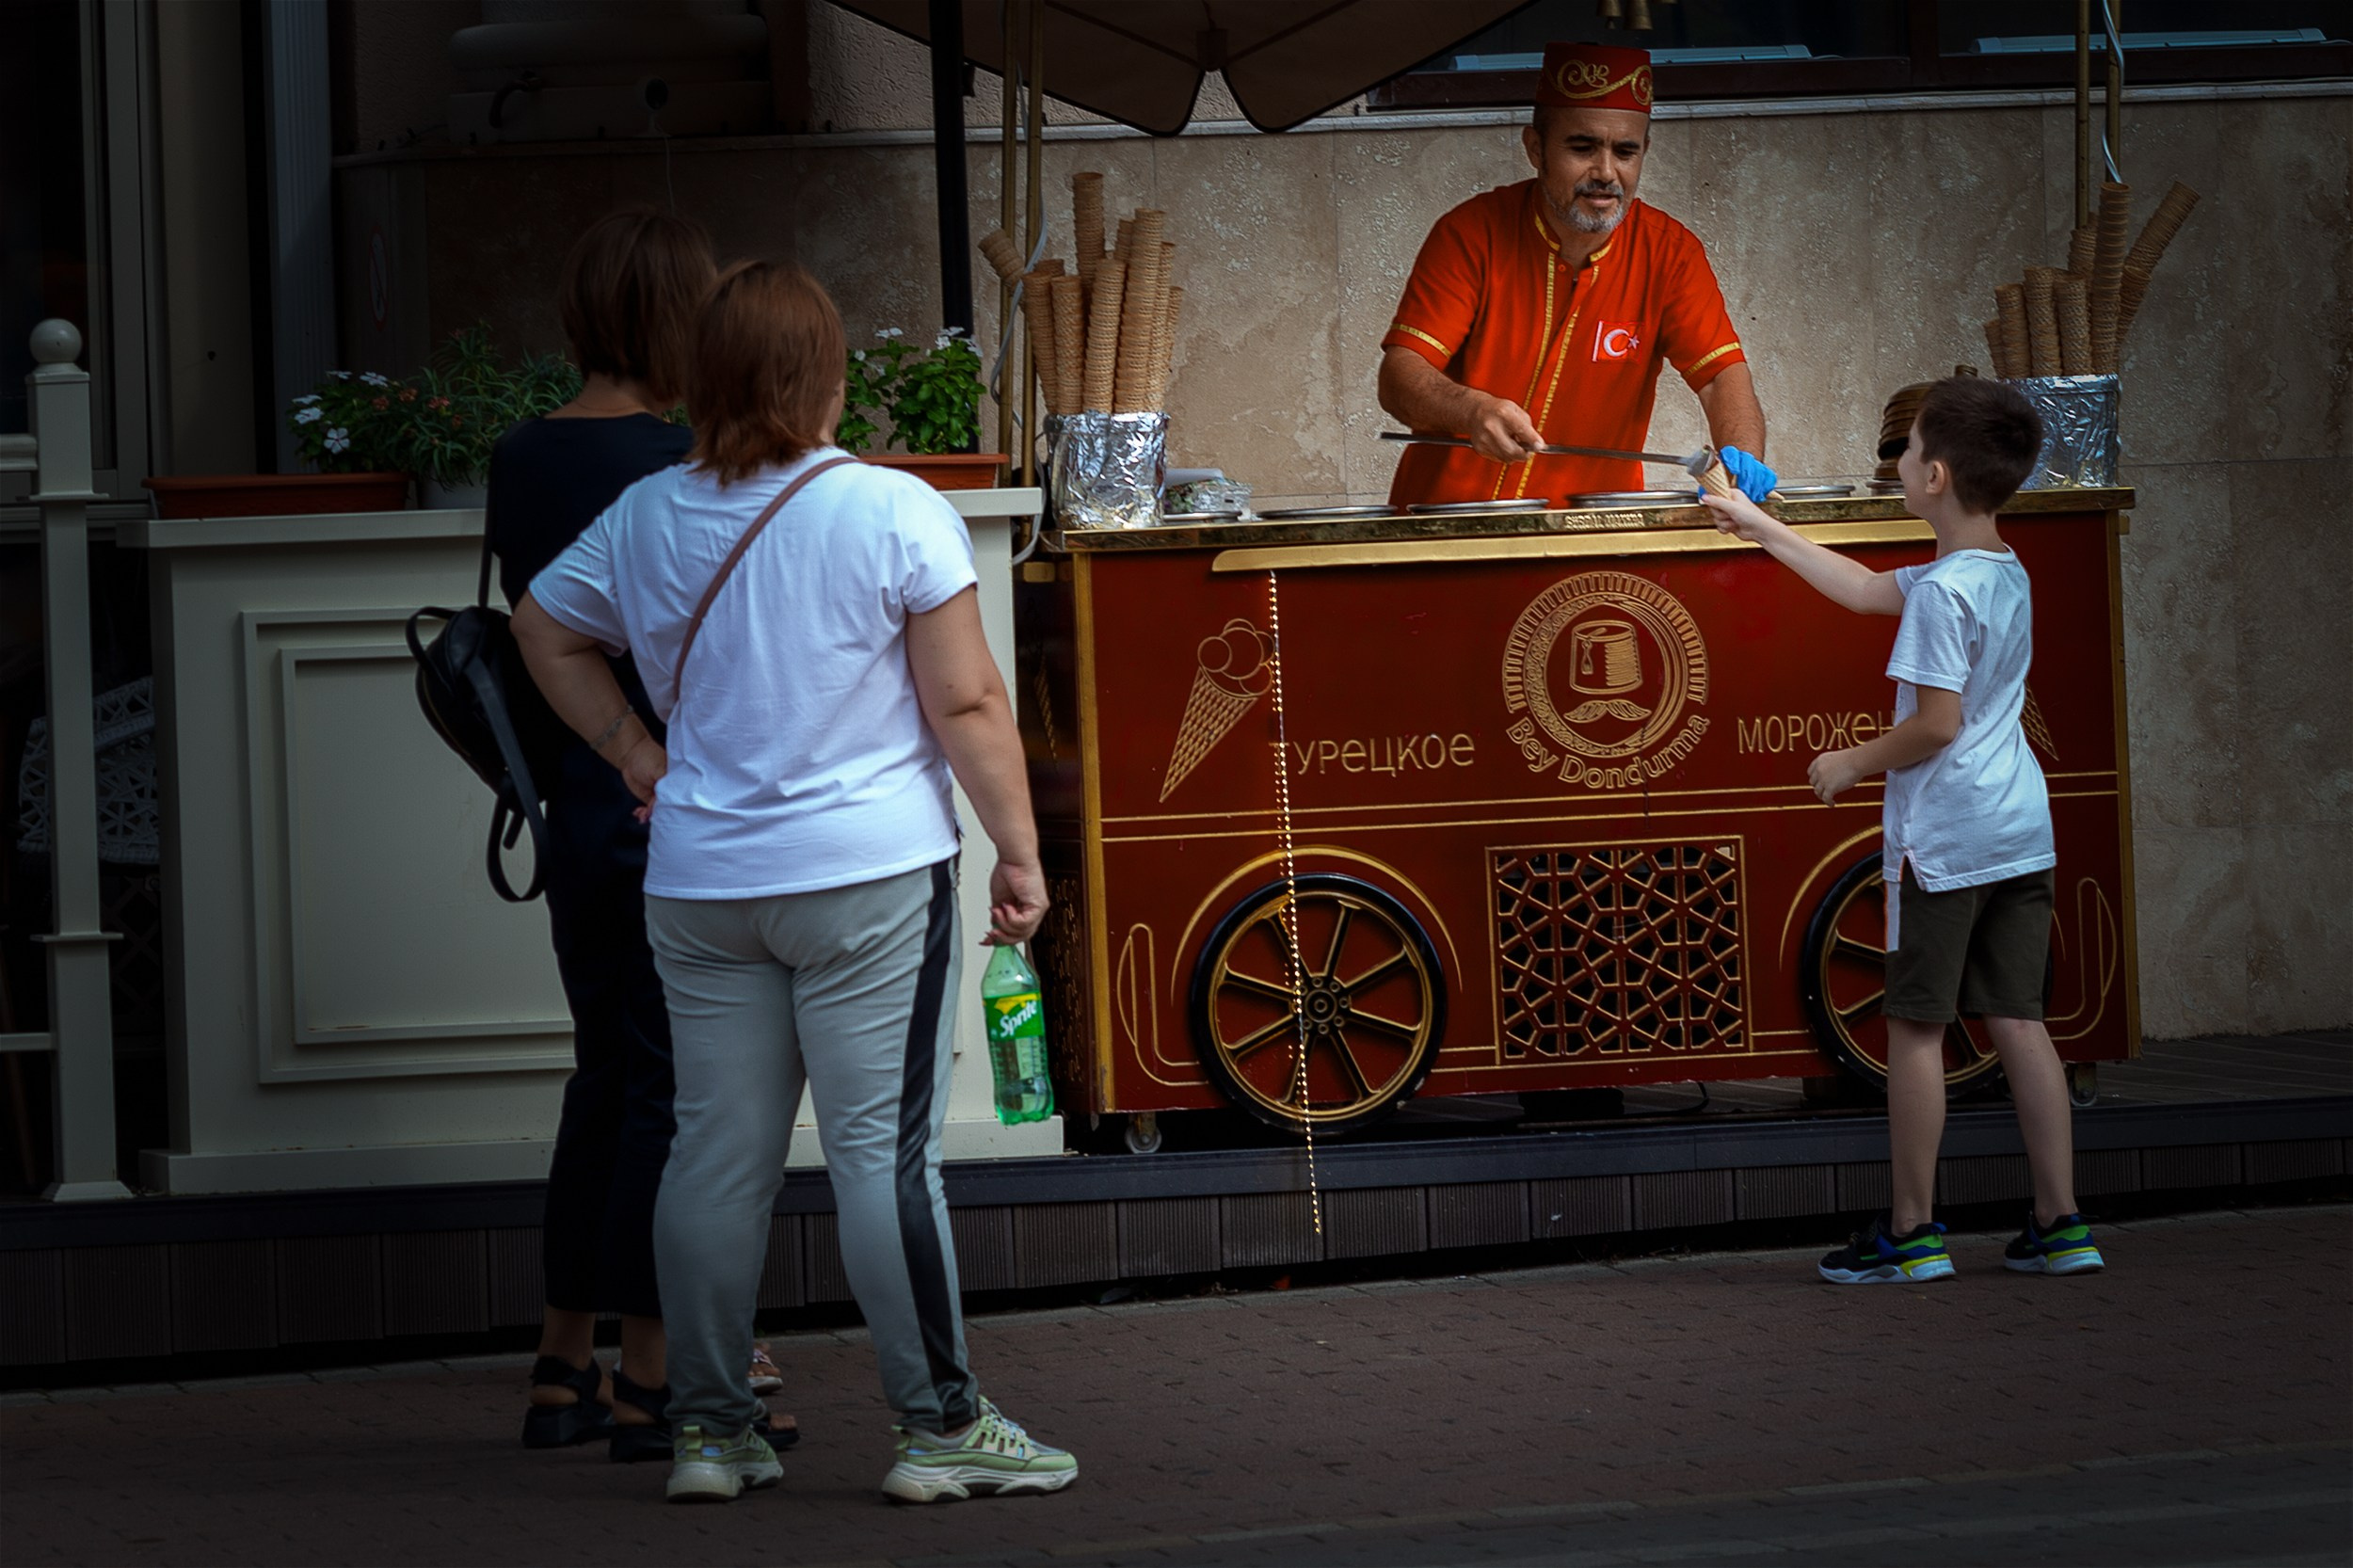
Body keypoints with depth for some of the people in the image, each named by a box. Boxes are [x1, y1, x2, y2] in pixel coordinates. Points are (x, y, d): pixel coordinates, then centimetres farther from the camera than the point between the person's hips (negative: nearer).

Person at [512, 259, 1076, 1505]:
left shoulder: (645, 519, 6)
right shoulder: (892, 512, -9)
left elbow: (542, 628, 22)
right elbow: (965, 706, -9)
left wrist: (633, 750, 21)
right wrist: (1019, 850, -3)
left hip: (698, 887, 4)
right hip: (868, 876, -4)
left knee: (718, 1152, 8)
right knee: (884, 1147, -3)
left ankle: (707, 1430, 14)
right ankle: (939, 1426, 1)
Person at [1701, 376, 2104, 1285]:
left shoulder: (1942, 592, -17)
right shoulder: (2005, 575, 12)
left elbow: (1936, 722, -20)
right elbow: (1866, 590, 24)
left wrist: (1854, 763, -3)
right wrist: (1763, 529, 29)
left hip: (1941, 837, -8)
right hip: (2020, 834, 8)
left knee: (1915, 1027, 1)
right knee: (2017, 1021, 9)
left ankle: (1910, 1233, 6)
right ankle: (2058, 1222, 7)